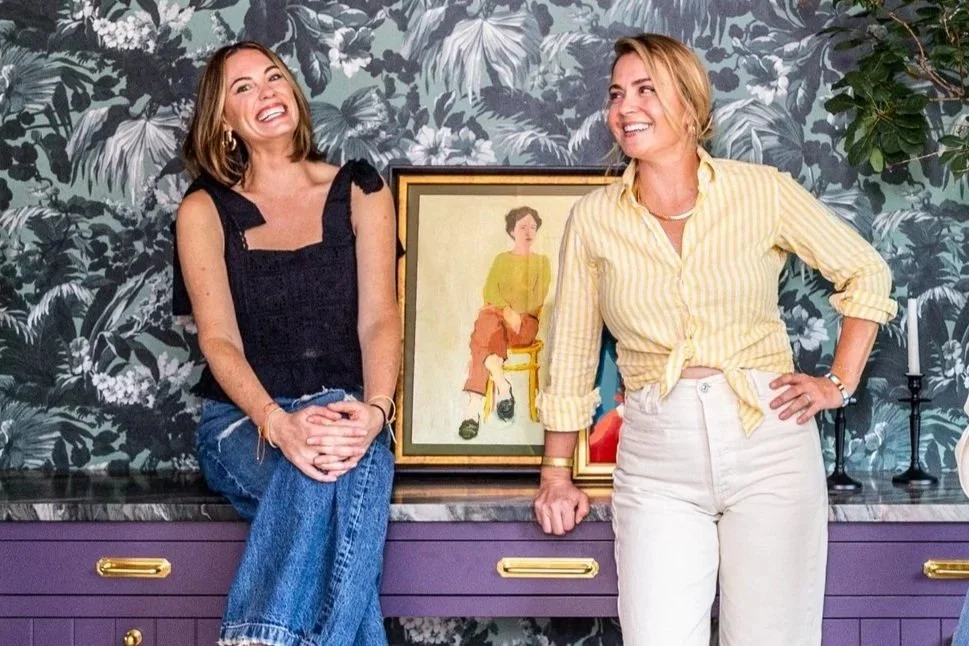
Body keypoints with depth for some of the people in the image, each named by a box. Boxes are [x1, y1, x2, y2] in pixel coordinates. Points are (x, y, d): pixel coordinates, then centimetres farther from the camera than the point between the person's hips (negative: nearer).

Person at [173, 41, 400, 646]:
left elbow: (379, 318, -2)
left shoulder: (359, 192, 10)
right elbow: (218, 337, -7)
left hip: (345, 410, 1)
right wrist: (278, 424, -28)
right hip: (244, 421, -1)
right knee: (334, 466, -36)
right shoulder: (206, 210, 6)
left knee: (353, 454, -37)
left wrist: (373, 411, -24)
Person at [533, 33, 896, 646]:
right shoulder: (594, 217, 4)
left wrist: (839, 383, 2)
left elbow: (867, 274, 10)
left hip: (769, 440, -1)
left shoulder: (762, 191, 0)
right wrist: (558, 473, 12)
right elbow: (571, 350, 11)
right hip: (657, 459, 1)